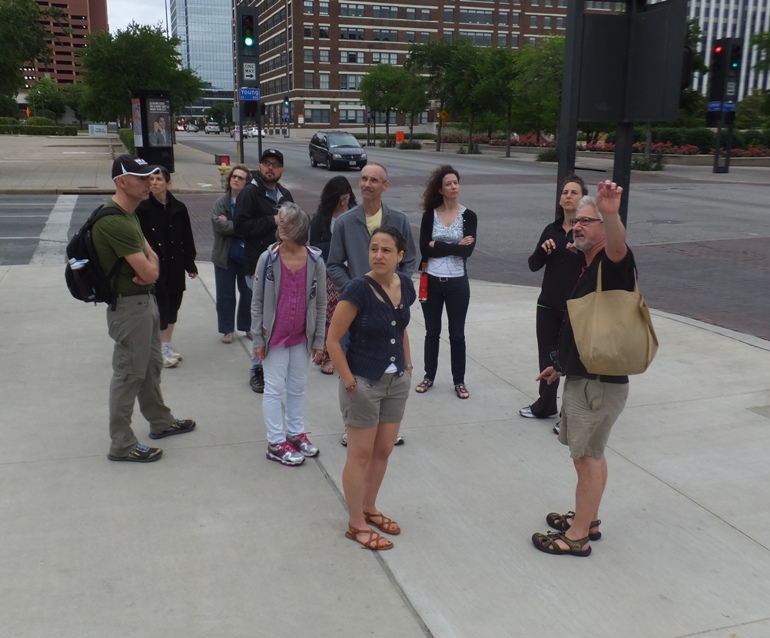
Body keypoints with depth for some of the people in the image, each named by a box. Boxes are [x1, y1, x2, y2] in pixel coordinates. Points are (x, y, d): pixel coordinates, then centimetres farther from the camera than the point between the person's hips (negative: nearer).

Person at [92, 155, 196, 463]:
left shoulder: (128, 214, 8)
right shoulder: (113, 221, -26)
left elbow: (150, 255, 9)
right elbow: (149, 272, -27)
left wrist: (149, 266, -14)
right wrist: (150, 269, -4)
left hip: (145, 299, 10)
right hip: (129, 305, -10)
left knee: (151, 365, 22)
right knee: (129, 374, 1)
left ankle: (160, 422, 39)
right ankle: (121, 445, 15)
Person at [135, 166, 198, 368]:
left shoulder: (179, 208, 2)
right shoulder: (143, 209, -8)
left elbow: (187, 238, 7)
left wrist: (190, 264, 6)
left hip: (175, 266, 4)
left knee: (173, 304, 12)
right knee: (160, 306, -2)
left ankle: (167, 345, 27)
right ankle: (160, 349, 11)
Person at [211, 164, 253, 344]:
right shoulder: (220, 203, -3)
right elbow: (220, 225, -16)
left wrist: (230, 225, -17)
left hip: (246, 256, 0)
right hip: (225, 256, 1)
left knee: (248, 293, 11)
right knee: (225, 295, 7)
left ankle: (248, 326, 28)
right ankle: (227, 329, 20)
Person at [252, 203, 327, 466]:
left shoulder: (316, 262, -8)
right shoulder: (268, 259, -12)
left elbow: (321, 303, -1)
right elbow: (257, 301, -6)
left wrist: (319, 340, 1)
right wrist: (258, 339, -6)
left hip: (301, 337, 2)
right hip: (274, 337, -2)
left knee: (298, 388, 16)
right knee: (274, 389, 6)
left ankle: (296, 433, 33)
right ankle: (276, 443, 17)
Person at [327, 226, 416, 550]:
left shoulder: (405, 284, 0)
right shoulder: (358, 290, -20)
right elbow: (333, 340, -16)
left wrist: (408, 365, 11)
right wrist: (348, 379, -15)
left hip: (397, 382, 6)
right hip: (364, 383, -6)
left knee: (383, 451, 17)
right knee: (361, 454, 6)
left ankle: (369, 509, 37)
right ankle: (356, 524, 21)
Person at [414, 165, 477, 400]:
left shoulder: (468, 216, -2)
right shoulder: (430, 215, -1)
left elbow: (467, 251, -14)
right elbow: (424, 249, -11)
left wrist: (438, 245, -14)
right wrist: (455, 245, -14)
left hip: (457, 283, -1)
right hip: (431, 281, 1)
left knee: (457, 334, 8)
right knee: (432, 332, 13)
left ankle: (459, 381, 21)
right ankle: (429, 376, 27)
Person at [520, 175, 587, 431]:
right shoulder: (551, 230, 8)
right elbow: (533, 265, 4)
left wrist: (582, 249, -31)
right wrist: (542, 249, -15)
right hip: (548, 305, 5)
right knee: (547, 358, 15)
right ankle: (545, 406, 33)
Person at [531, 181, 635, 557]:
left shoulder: (612, 262, -15)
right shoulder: (589, 268, 14)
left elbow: (619, 246, -42)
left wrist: (611, 214, -62)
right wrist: (562, 365, 27)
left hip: (600, 383, -10)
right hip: (581, 377, 10)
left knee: (588, 455, 0)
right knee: (586, 453, 19)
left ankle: (578, 536, 12)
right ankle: (586, 519, 34)